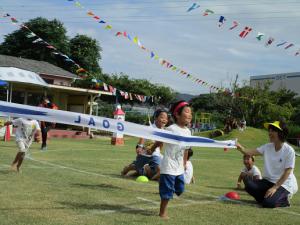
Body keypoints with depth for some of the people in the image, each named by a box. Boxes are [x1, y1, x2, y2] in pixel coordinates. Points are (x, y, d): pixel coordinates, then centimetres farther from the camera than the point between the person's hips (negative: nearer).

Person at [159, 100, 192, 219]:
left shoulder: (188, 131, 5)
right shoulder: (171, 129, -17)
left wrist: (184, 165, 20)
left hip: (179, 168, 7)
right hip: (169, 167, -7)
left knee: (180, 189, 15)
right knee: (167, 191, 1)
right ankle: (162, 213, 17)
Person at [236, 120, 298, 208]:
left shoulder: (289, 151, -15)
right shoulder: (267, 147, 0)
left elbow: (287, 172, -16)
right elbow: (251, 153, -14)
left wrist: (275, 187, -21)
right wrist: (241, 149, -36)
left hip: (284, 183, -5)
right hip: (268, 181, 5)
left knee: (268, 203, -26)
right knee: (249, 183, -20)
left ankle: (284, 200, 6)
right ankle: (267, 197, 5)